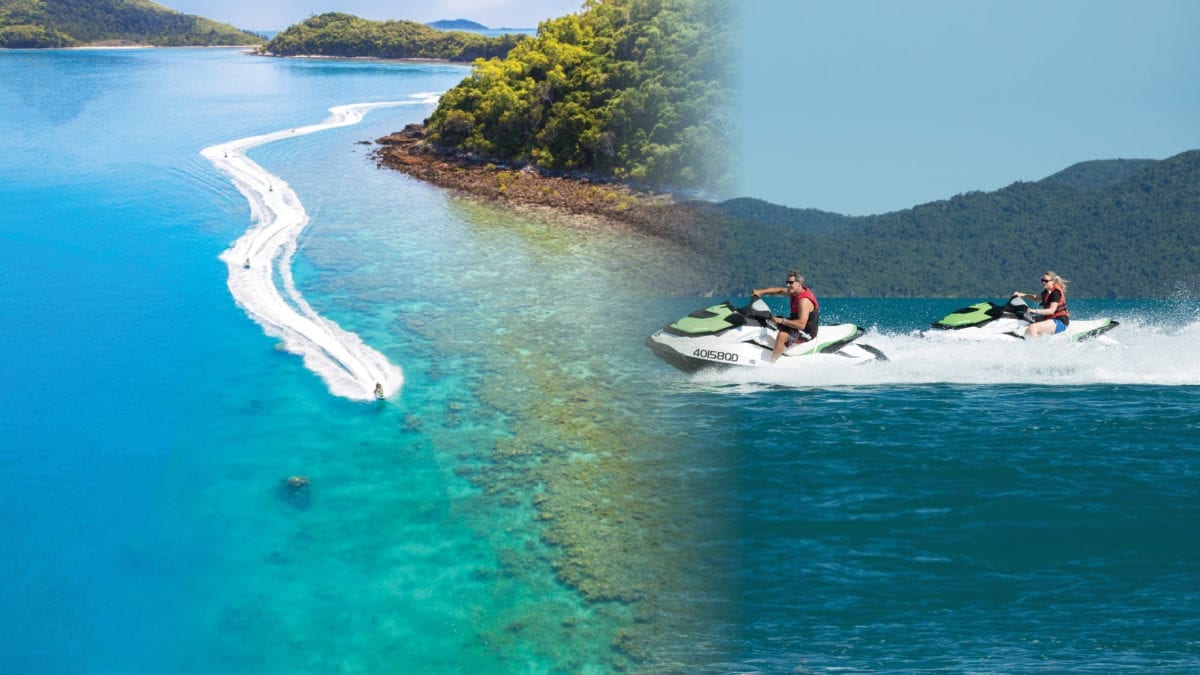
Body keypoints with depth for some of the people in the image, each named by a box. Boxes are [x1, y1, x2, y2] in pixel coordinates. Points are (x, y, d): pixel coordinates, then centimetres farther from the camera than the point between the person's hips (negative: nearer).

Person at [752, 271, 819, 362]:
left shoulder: (804, 300, -29)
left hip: (806, 333, -11)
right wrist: (761, 292, -3)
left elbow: (801, 325, -35)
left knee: (782, 335, -35)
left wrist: (782, 321, -35)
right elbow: (779, 290, 10)